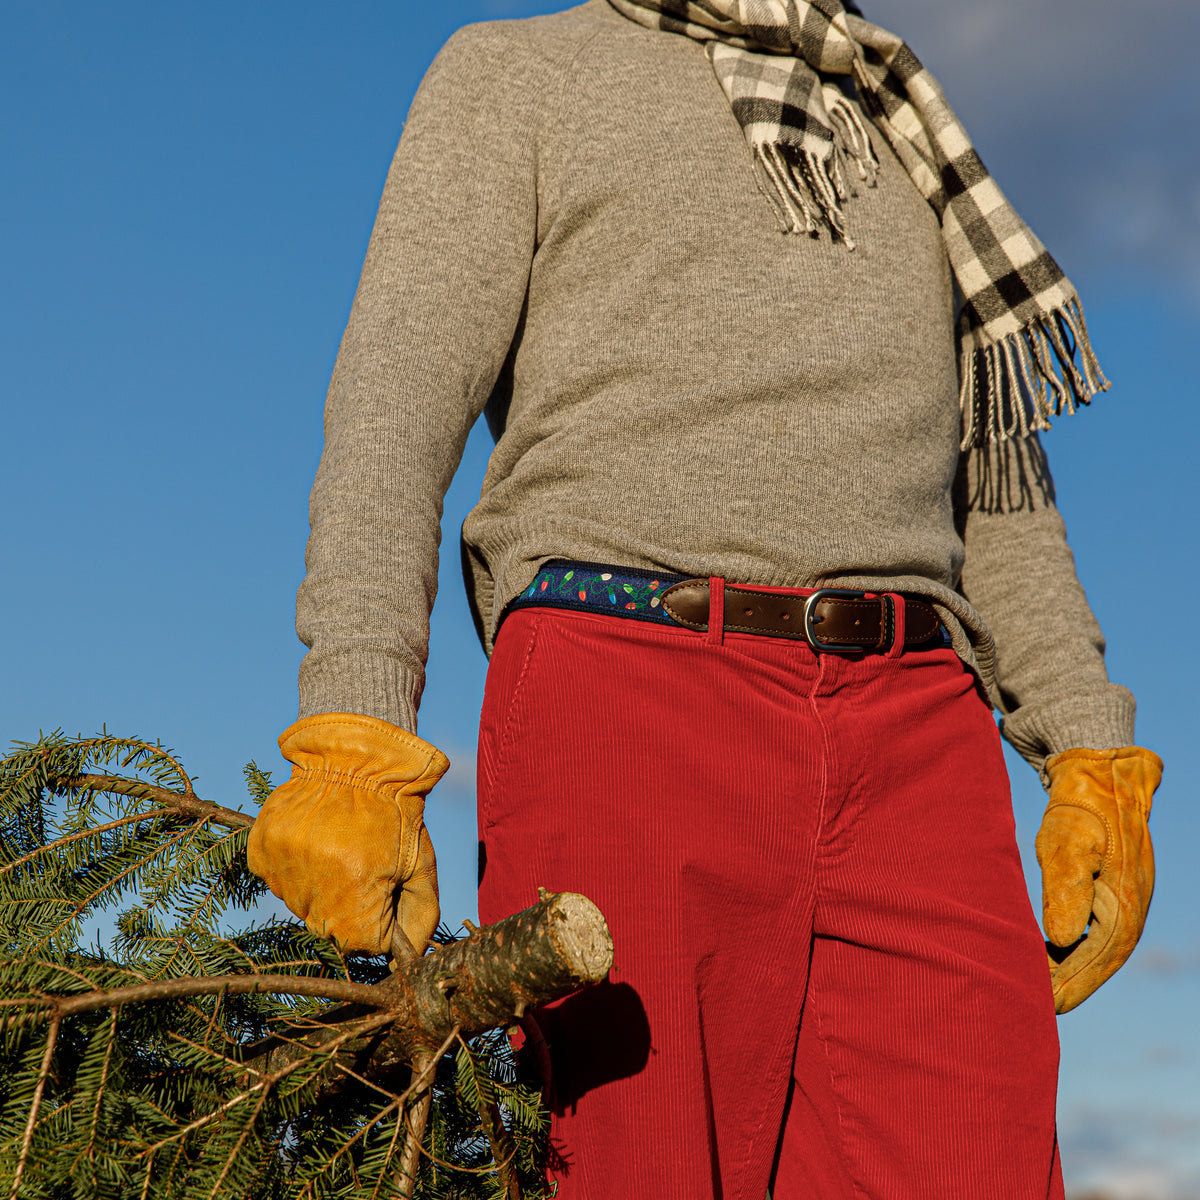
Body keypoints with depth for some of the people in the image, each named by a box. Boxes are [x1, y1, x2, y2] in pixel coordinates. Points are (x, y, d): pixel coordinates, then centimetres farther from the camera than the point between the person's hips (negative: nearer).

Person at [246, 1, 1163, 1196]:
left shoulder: (896, 150, 30)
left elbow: (993, 479, 26)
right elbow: (392, 403, 1)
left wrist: (1093, 761, 11)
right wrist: (349, 747, -13)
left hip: (910, 740, 4)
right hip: (619, 690, -3)